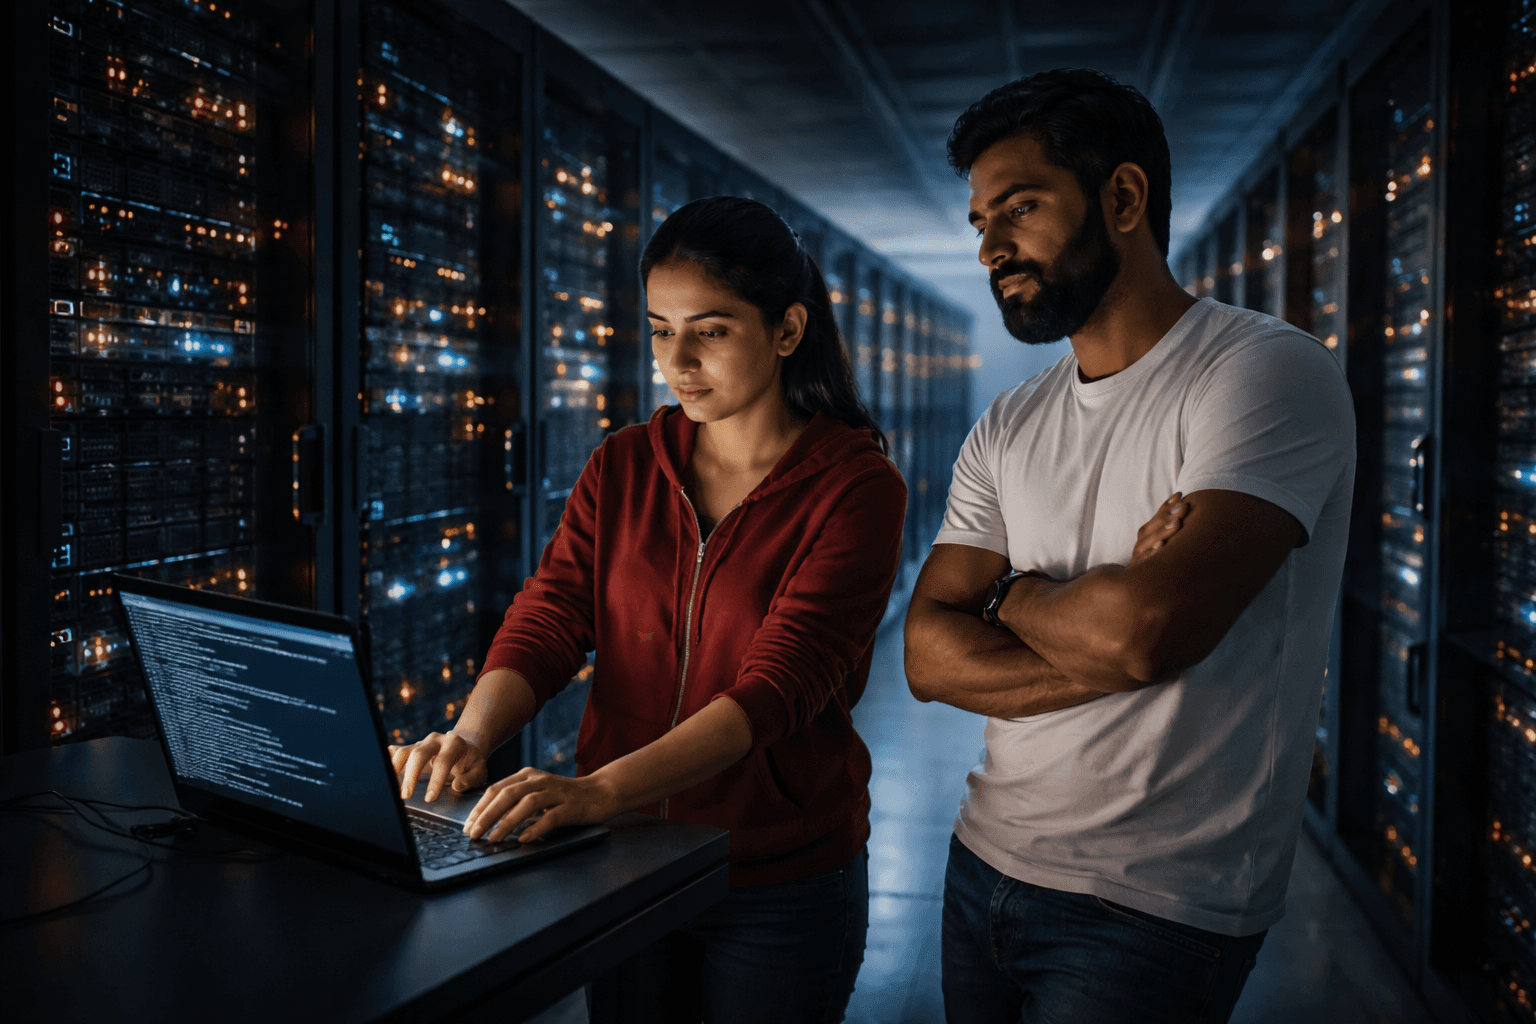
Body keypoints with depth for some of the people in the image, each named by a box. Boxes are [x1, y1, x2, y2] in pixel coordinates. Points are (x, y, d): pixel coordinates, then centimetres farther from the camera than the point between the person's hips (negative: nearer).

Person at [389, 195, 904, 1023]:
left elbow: (778, 685, -24)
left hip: (781, 885, -3)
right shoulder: (622, 467, 2)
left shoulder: (854, 488, -14)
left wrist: (600, 787, -37)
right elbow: (546, 619, -6)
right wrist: (471, 738, -26)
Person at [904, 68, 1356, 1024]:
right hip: (986, 864, 6)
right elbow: (930, 654, -3)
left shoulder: (1269, 371, -15)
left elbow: (1148, 627, -28)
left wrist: (1012, 593, -8)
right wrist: (1104, 645, -18)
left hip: (1155, 913, -6)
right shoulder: (1007, 430, 5)